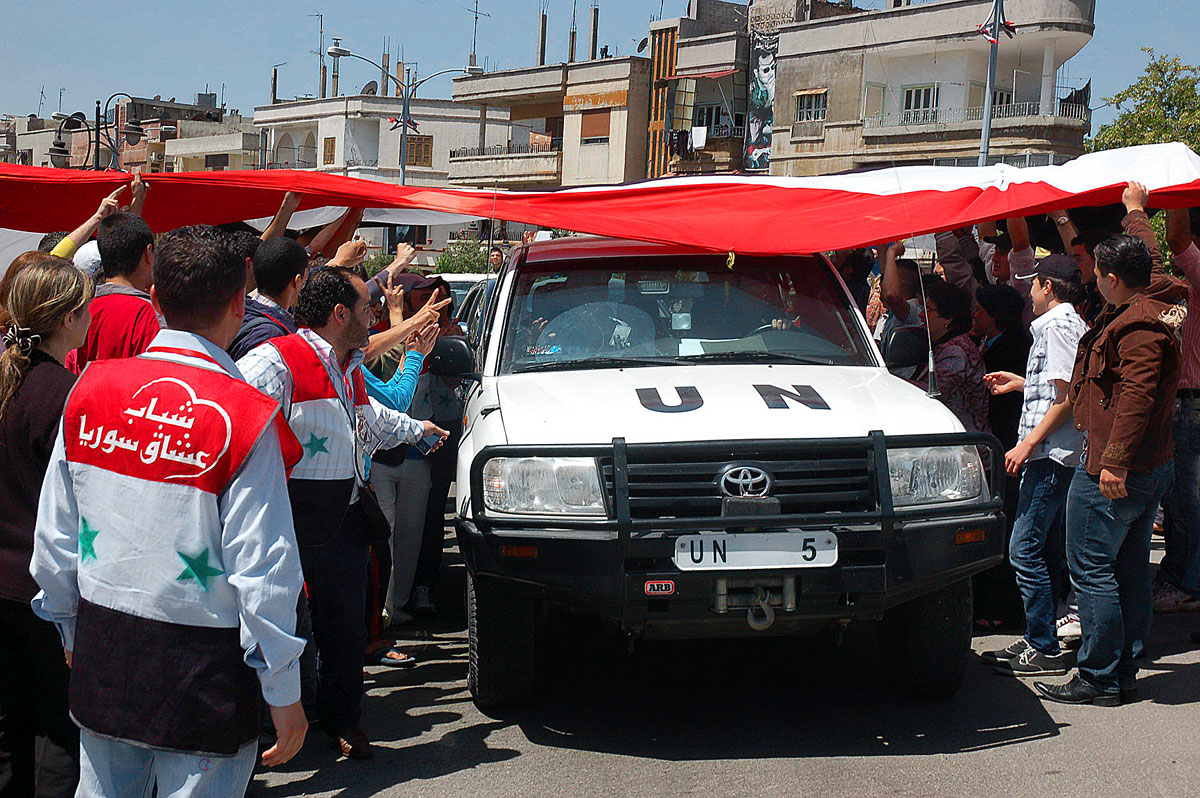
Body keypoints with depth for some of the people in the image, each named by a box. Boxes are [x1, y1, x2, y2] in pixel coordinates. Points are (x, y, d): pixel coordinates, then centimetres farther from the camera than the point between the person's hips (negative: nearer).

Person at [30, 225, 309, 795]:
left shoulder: (91, 390, -2)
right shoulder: (242, 414, -16)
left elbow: (54, 532, 6)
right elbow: (262, 566, -16)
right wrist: (284, 695, -7)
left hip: (102, 647, 5)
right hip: (202, 662, -5)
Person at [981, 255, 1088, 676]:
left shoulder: (1057, 325, -11)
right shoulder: (1074, 323, 20)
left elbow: (1067, 397, -18)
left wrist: (1028, 444, -19)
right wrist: (1021, 383, 31)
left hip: (1051, 455, -11)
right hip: (1057, 455, 11)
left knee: (1025, 549, -10)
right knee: (1043, 549, 12)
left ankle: (1044, 649, -7)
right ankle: (1038, 639, 17)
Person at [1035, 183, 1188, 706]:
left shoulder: (1139, 323, -19)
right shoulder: (1153, 299, 11)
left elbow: (1137, 394, -27)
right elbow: (1149, 258, 32)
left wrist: (1115, 461, -28)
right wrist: (1135, 210, 47)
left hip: (1112, 471, -10)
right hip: (1152, 467, 10)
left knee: (1092, 571, -5)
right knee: (1132, 572, 13)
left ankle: (1099, 679, -1)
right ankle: (1125, 676, 19)